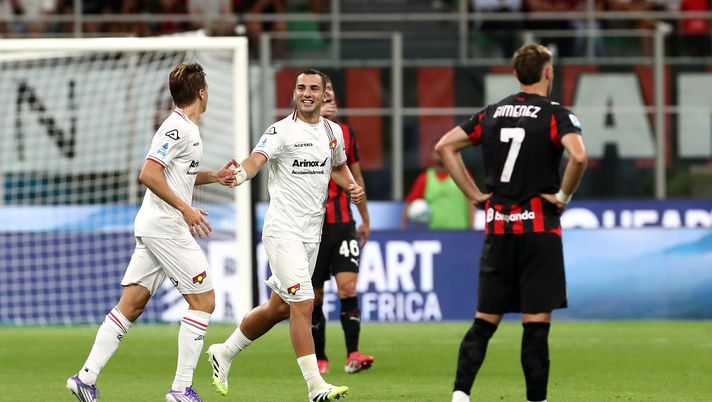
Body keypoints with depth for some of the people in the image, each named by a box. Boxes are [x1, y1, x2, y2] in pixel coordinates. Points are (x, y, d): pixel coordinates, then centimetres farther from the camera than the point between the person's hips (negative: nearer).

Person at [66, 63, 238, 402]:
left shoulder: (187, 129, 17)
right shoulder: (178, 128, -14)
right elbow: (148, 174, -21)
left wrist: (214, 176, 20)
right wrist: (185, 209, -20)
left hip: (151, 230, 10)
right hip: (166, 229, -10)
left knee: (131, 304, 6)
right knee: (203, 300, -5)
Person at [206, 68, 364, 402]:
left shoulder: (333, 131, 10)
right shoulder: (281, 131, -10)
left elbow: (339, 166, 29)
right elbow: (257, 158, -27)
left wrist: (352, 187, 8)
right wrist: (240, 174, -49)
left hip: (312, 233, 7)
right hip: (283, 231, -7)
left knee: (279, 307, 15)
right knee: (303, 304, -15)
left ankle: (224, 353, 34)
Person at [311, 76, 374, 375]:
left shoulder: (346, 133, 10)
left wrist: (365, 219, 22)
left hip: (343, 224, 2)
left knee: (348, 286, -13)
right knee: (314, 296, 4)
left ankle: (353, 355, -16)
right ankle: (319, 359, 16)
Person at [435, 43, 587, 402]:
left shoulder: (492, 113, 10)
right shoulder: (555, 115, -6)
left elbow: (445, 147, 9)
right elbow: (578, 156, -23)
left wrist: (475, 194, 10)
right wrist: (563, 195, -8)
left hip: (497, 227, 4)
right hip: (539, 228, -4)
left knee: (484, 321, 8)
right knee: (537, 322, -2)